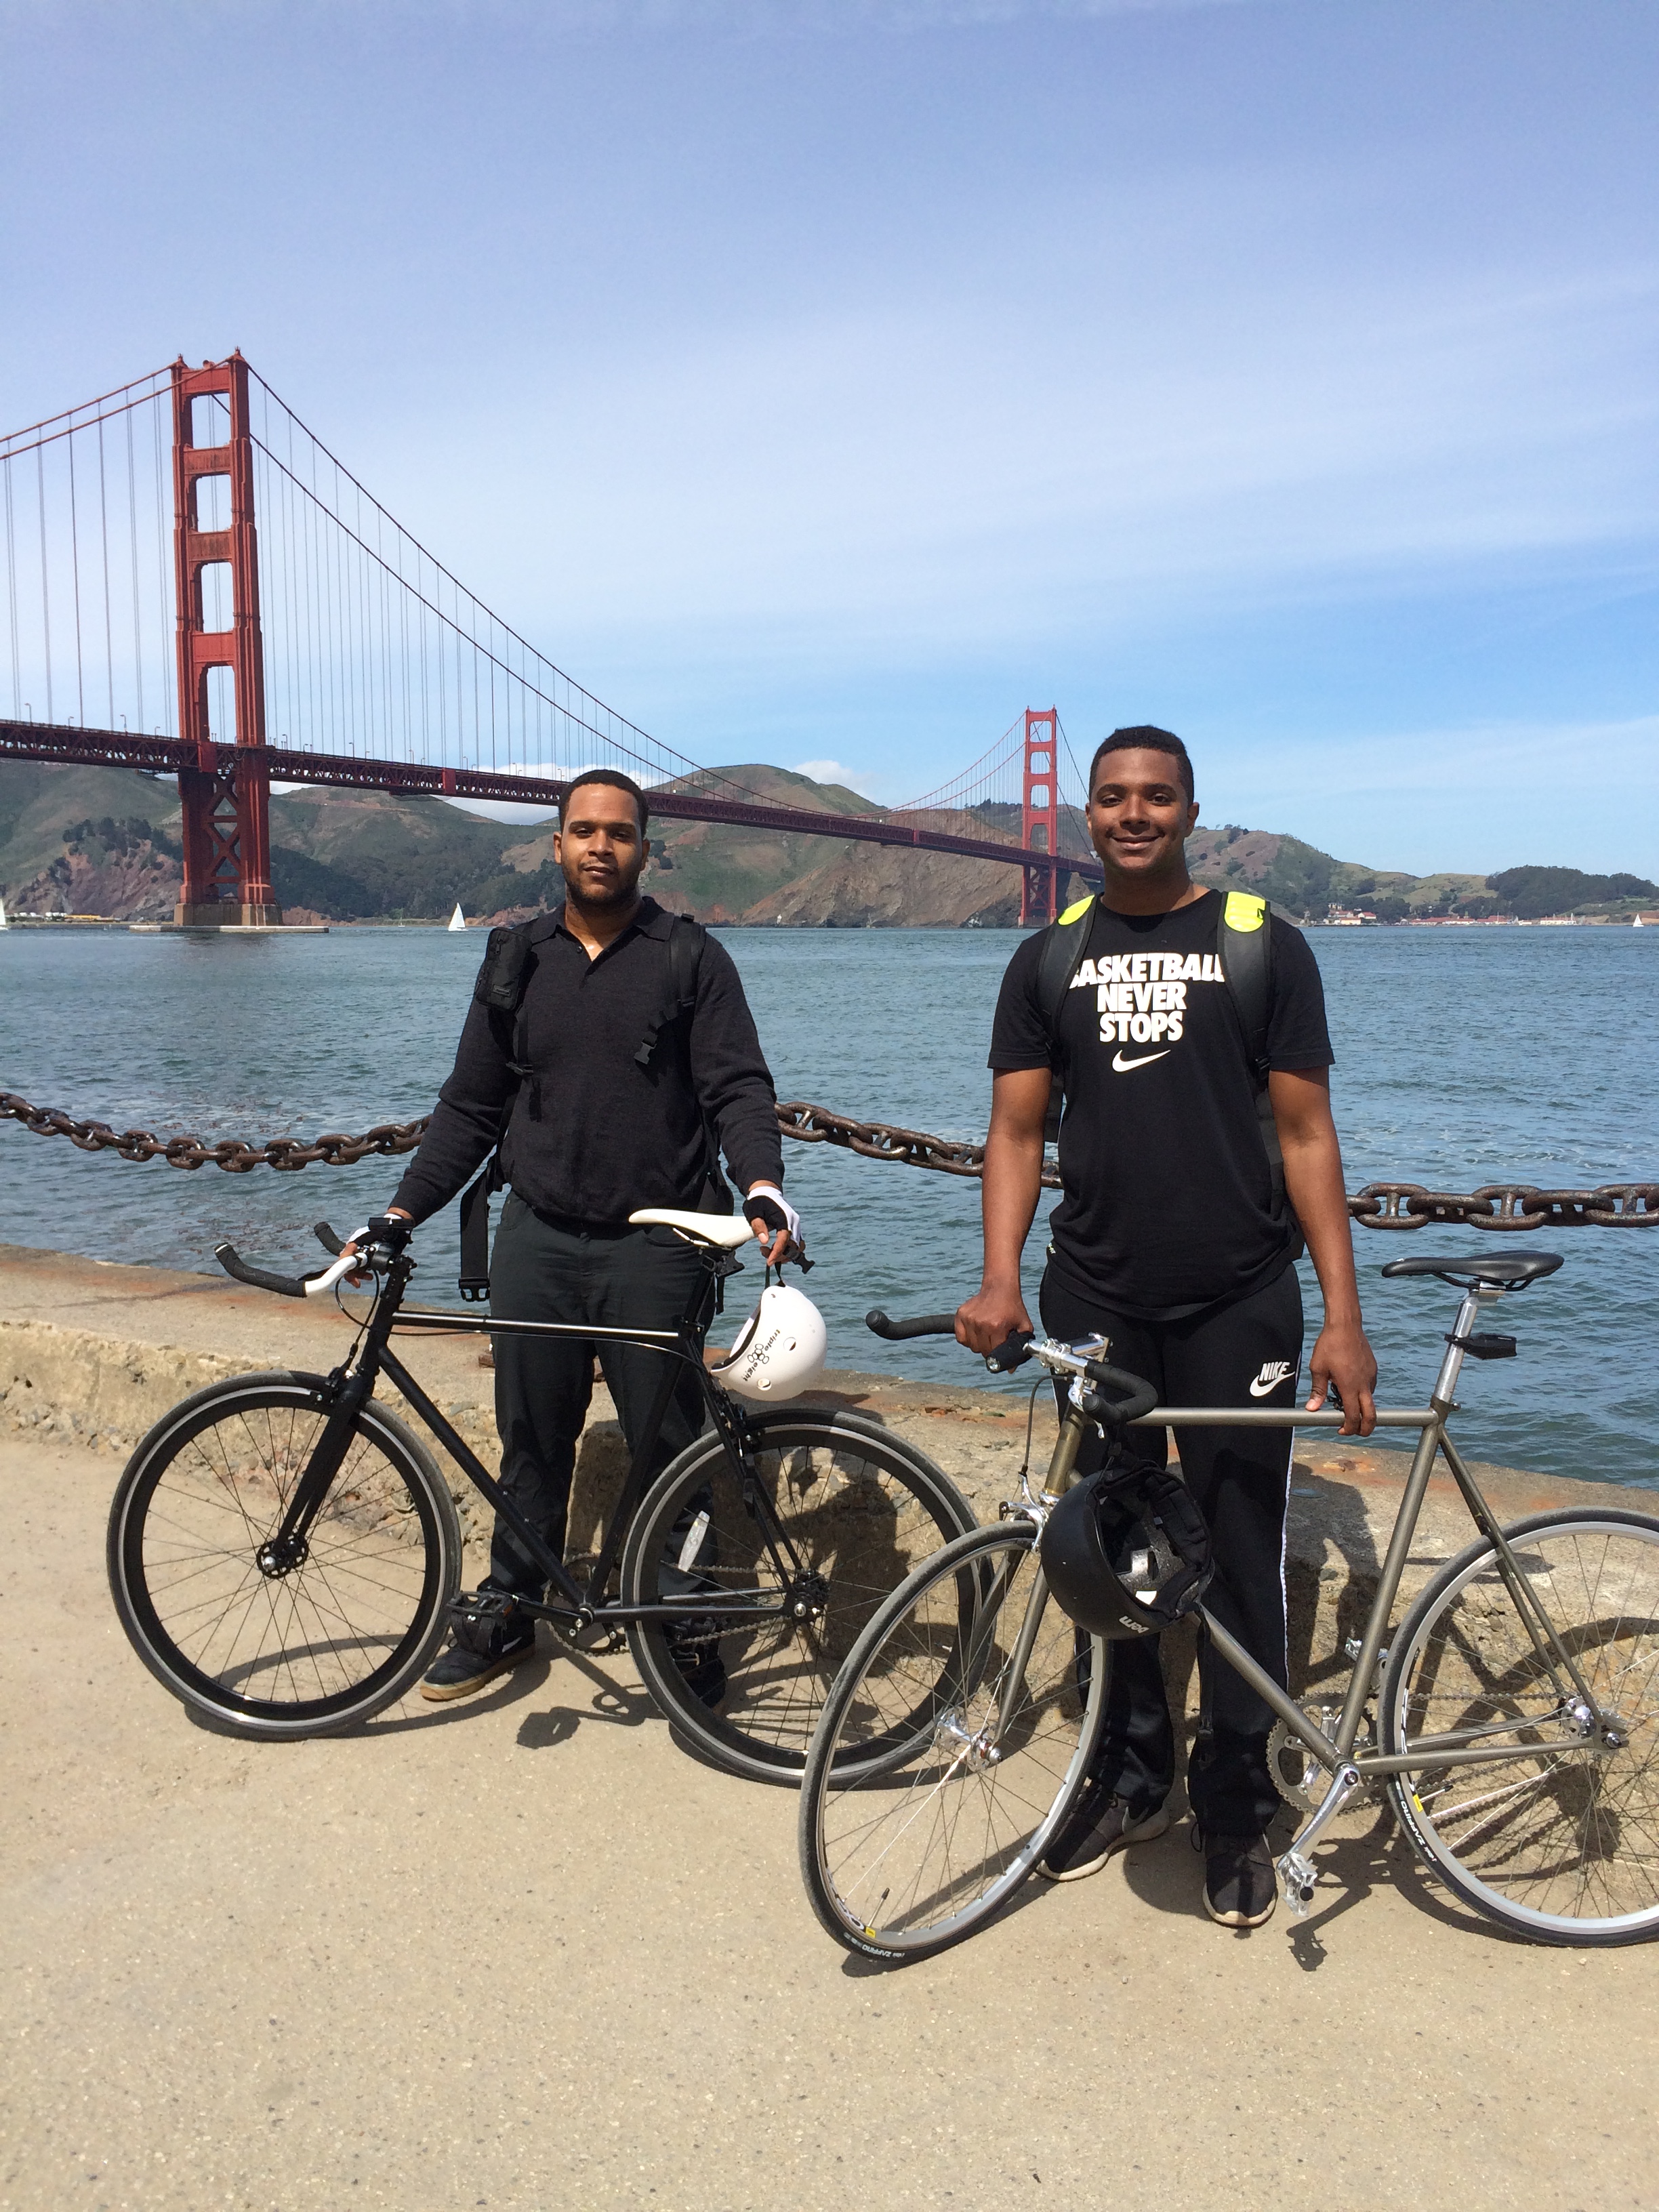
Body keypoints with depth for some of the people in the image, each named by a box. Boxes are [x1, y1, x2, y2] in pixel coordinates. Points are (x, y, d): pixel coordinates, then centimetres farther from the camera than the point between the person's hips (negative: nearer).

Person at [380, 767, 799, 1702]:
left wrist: (762, 1183, -25)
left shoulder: (692, 959, 1)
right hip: (539, 1241, 3)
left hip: (654, 1245, -3)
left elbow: (739, 1088, -7)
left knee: (667, 1445, 3)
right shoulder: (517, 961, 10)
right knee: (533, 1440, 11)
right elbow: (471, 1108, 13)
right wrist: (403, 1211, 5)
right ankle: (511, 1609, 29)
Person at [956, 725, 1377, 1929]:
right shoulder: (1050, 959, 8)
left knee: (1240, 1558, 4)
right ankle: (1131, 1774, 31)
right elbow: (1018, 1128, 6)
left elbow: (1305, 1134, -1)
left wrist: (1344, 1315, -7)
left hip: (1239, 1301, -2)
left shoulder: (1264, 946, 1)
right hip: (1096, 1300, 3)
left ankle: (1238, 1812, 22)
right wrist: (1000, 1279, -9)